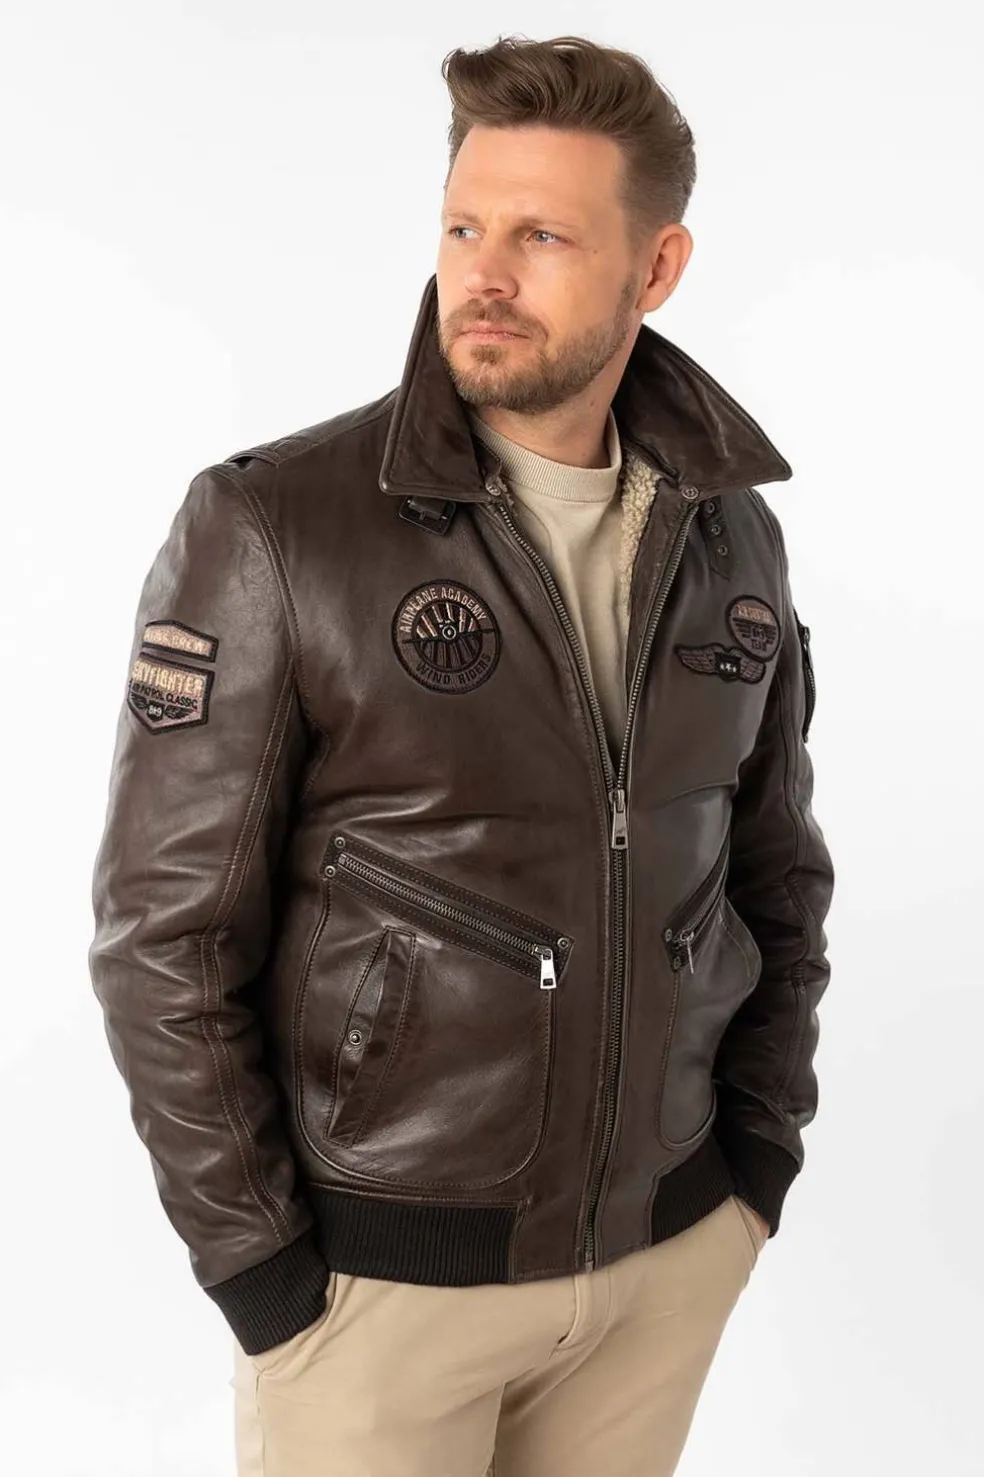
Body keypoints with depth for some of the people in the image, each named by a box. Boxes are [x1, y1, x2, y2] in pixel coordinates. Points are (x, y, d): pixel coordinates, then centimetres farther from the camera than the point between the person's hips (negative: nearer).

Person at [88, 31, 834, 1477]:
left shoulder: (733, 536, 0)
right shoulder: (269, 528, -14)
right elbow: (167, 929, -12)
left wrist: (761, 1146, 6)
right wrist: (258, 1262, -11)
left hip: (673, 1251, 4)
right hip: (377, 1271, -4)